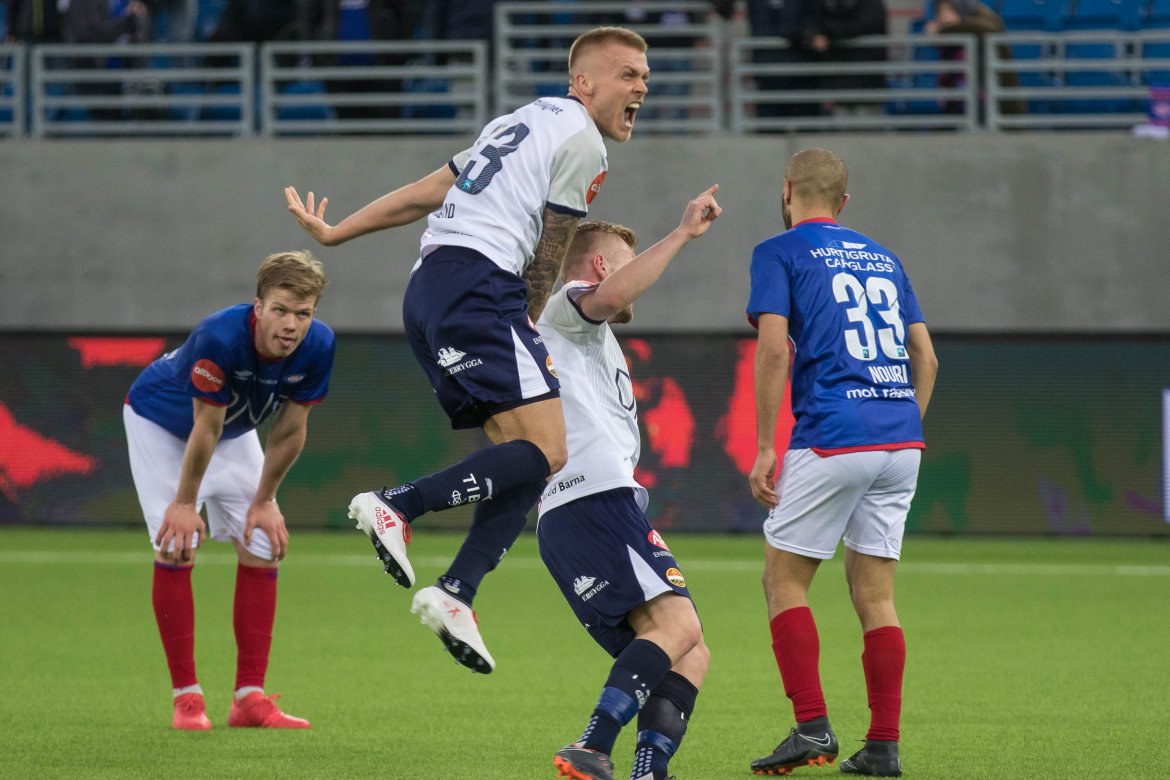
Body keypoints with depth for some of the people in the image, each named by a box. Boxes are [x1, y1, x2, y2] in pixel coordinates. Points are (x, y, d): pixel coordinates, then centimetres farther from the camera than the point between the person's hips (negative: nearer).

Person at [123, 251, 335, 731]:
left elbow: (289, 431, -13)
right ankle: (186, 697, -9)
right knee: (176, 547, -16)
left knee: (263, 548, -3)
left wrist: (264, 501, -5)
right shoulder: (220, 337, -41)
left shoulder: (318, 346, -27)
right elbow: (205, 428, -30)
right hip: (159, 422, -5)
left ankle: (250, 697, 1)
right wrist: (185, 504, -20)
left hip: (235, 431, 5)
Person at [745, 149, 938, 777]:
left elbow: (774, 349, -10)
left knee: (784, 580, 5)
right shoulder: (882, 258, 20)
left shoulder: (780, 253, 2)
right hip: (900, 442, 6)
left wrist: (764, 448, -7)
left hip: (831, 438, -5)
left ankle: (812, 726, -7)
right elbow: (925, 358, 16)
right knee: (874, 593, 9)